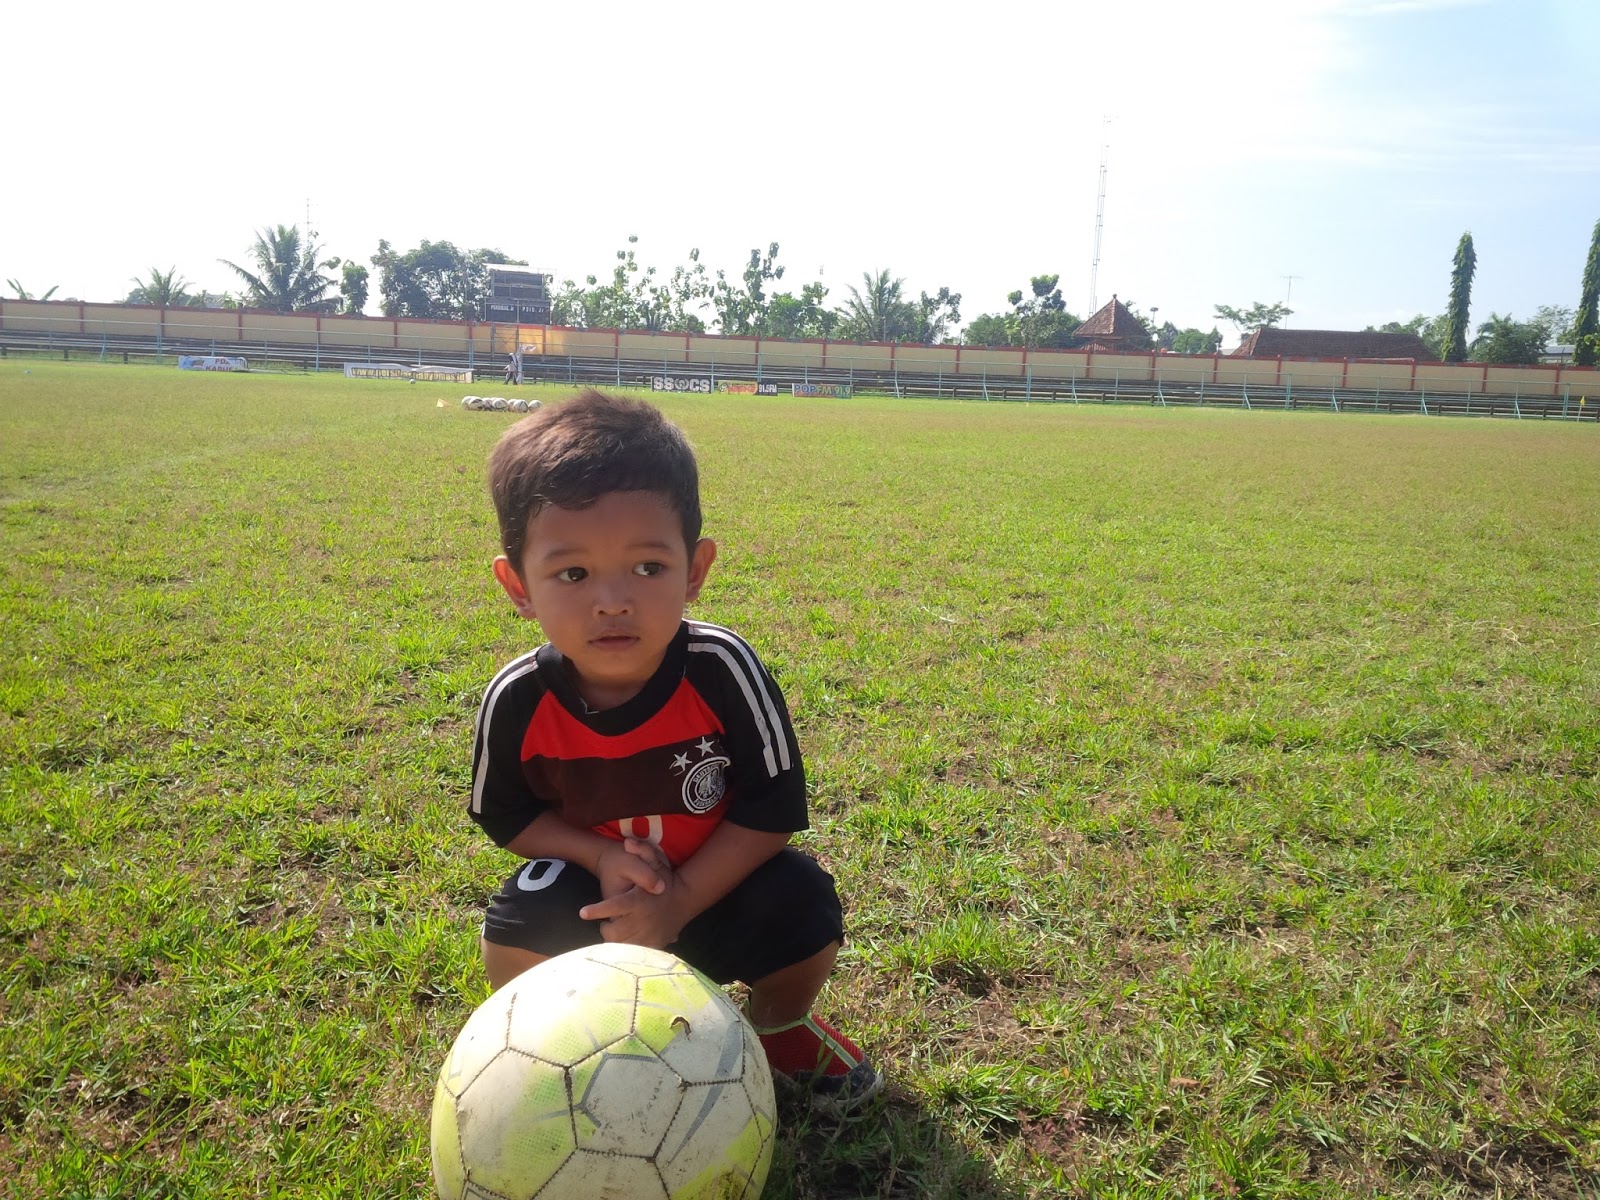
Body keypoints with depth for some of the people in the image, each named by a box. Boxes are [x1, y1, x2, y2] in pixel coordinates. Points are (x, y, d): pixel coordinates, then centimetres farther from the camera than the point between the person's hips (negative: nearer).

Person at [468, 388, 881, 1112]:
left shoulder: (721, 670, -28)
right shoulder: (518, 701, -23)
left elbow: (775, 804, -20)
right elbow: (503, 815, -6)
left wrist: (679, 901, -27)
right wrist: (601, 857, -23)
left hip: (715, 880, 0)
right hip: (593, 880, 1)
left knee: (804, 909, -24)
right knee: (518, 930, -27)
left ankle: (780, 1025, 13)